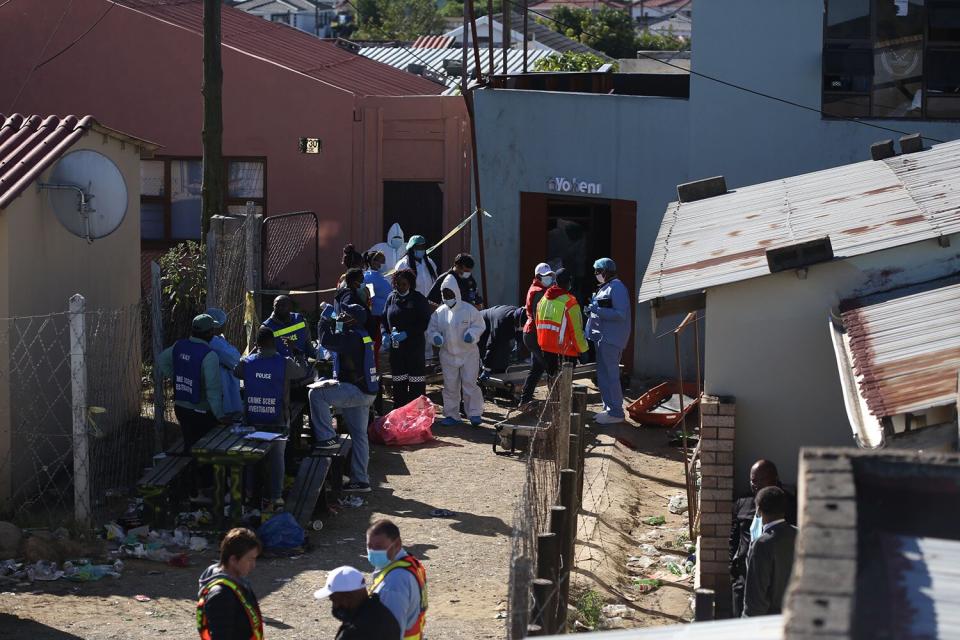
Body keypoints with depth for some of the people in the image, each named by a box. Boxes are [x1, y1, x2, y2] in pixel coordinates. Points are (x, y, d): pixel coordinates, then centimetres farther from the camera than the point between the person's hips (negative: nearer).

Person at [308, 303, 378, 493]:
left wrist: (325, 319, -11)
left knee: (316, 393, -18)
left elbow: (327, 341, -25)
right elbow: (334, 342, 29)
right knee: (359, 435, 13)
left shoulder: (353, 338, -16)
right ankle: (360, 480, 18)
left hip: (357, 391, -11)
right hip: (365, 392, 11)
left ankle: (327, 437, -14)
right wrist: (331, 321, 19)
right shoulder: (361, 336, 17)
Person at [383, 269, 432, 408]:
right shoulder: (391, 298, 9)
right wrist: (385, 334, 0)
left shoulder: (418, 299, -6)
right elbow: (385, 319, 18)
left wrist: (406, 333, -18)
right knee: (398, 382, 10)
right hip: (395, 347, 5)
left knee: (416, 382, -4)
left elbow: (425, 322, -10)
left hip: (414, 346, -5)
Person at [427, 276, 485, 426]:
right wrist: (435, 337, -13)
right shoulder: (439, 312, 2)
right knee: (450, 386, 8)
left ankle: (475, 413, 5)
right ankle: (451, 415, 17)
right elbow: (431, 329, 8)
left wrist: (472, 334, -20)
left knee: (469, 383, -4)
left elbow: (479, 325, -2)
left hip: (468, 353, -3)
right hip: (448, 355, 3)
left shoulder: (468, 309, -7)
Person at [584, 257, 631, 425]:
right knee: (603, 375, 14)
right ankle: (608, 408, 21)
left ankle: (616, 412, -7)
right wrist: (591, 311, 12)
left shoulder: (616, 287, -13)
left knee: (610, 375, -10)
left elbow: (621, 314, -22)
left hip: (611, 338, -11)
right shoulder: (605, 287, 17)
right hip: (602, 337, 11)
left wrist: (597, 310, -22)